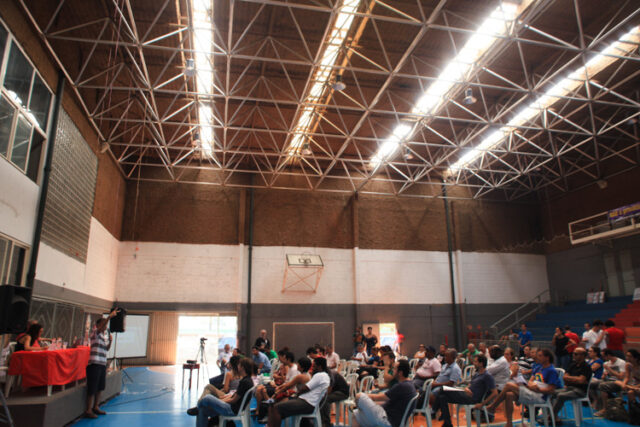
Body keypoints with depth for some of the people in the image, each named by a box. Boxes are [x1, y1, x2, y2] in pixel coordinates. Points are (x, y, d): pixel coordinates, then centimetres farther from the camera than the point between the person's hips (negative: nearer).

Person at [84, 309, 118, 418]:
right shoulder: (95, 333, -7)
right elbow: (100, 328, -29)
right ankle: (88, 410, 5)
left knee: (100, 387, 16)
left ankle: (96, 407, 28)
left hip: (103, 364, 8)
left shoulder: (105, 335, 14)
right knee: (92, 388, -4)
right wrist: (109, 317, -41)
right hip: (94, 364, -8)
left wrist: (110, 341, 3)